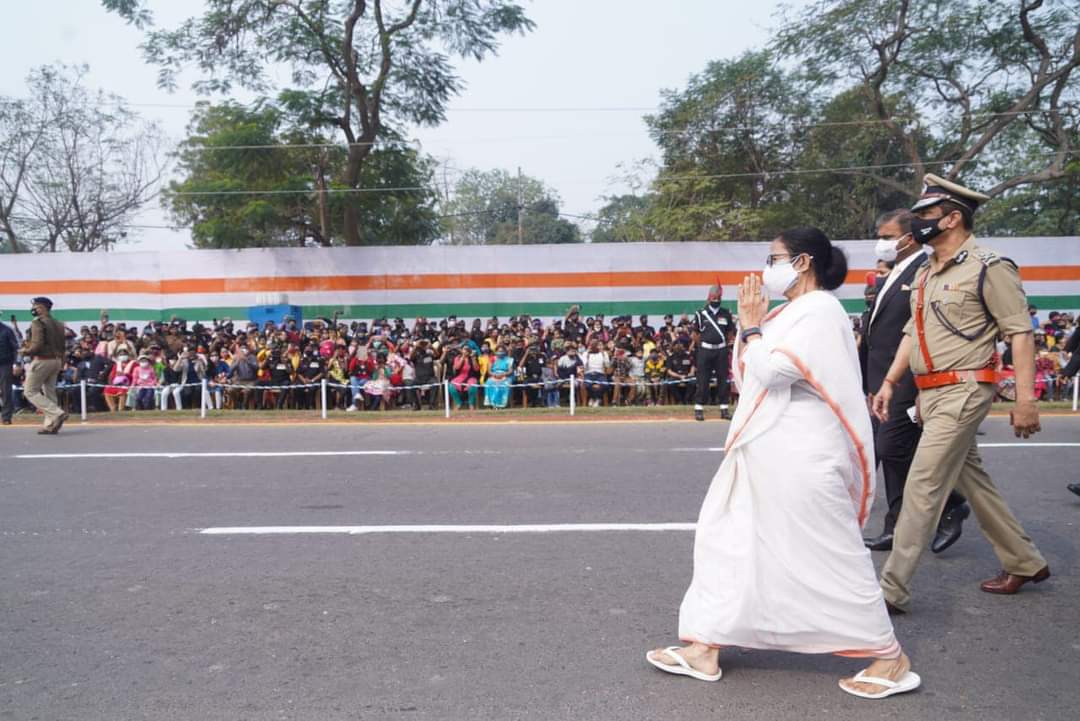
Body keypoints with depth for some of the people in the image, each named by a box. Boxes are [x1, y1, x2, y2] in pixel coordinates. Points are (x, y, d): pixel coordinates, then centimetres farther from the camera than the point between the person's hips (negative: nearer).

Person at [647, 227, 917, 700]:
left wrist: (750, 327, -8)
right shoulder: (795, 312, 16)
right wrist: (751, 327, 6)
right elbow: (750, 377, 17)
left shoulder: (820, 310, -14)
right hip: (766, 453, 10)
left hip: (799, 457, -10)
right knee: (729, 544, 11)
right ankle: (705, 649, 19)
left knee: (829, 555, -1)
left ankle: (889, 657, 17)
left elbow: (771, 370, -22)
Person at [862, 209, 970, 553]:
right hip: (883, 383, 9)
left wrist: (923, 389, -22)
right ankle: (899, 529, 20)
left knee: (893, 451, -9)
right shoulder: (893, 275, 17)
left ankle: (951, 506, 12)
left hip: (906, 383, -9)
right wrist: (870, 385, 18)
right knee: (893, 454, 11)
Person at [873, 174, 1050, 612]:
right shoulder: (926, 274, 14)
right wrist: (889, 382, 11)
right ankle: (1025, 562, 34)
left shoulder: (988, 268, -11)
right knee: (972, 481, 17)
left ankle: (891, 589, -5)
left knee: (923, 486, -10)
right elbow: (913, 333, 18)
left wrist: (1026, 399, -16)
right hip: (930, 394, 9)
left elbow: (1020, 333, -12)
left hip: (962, 392, -9)